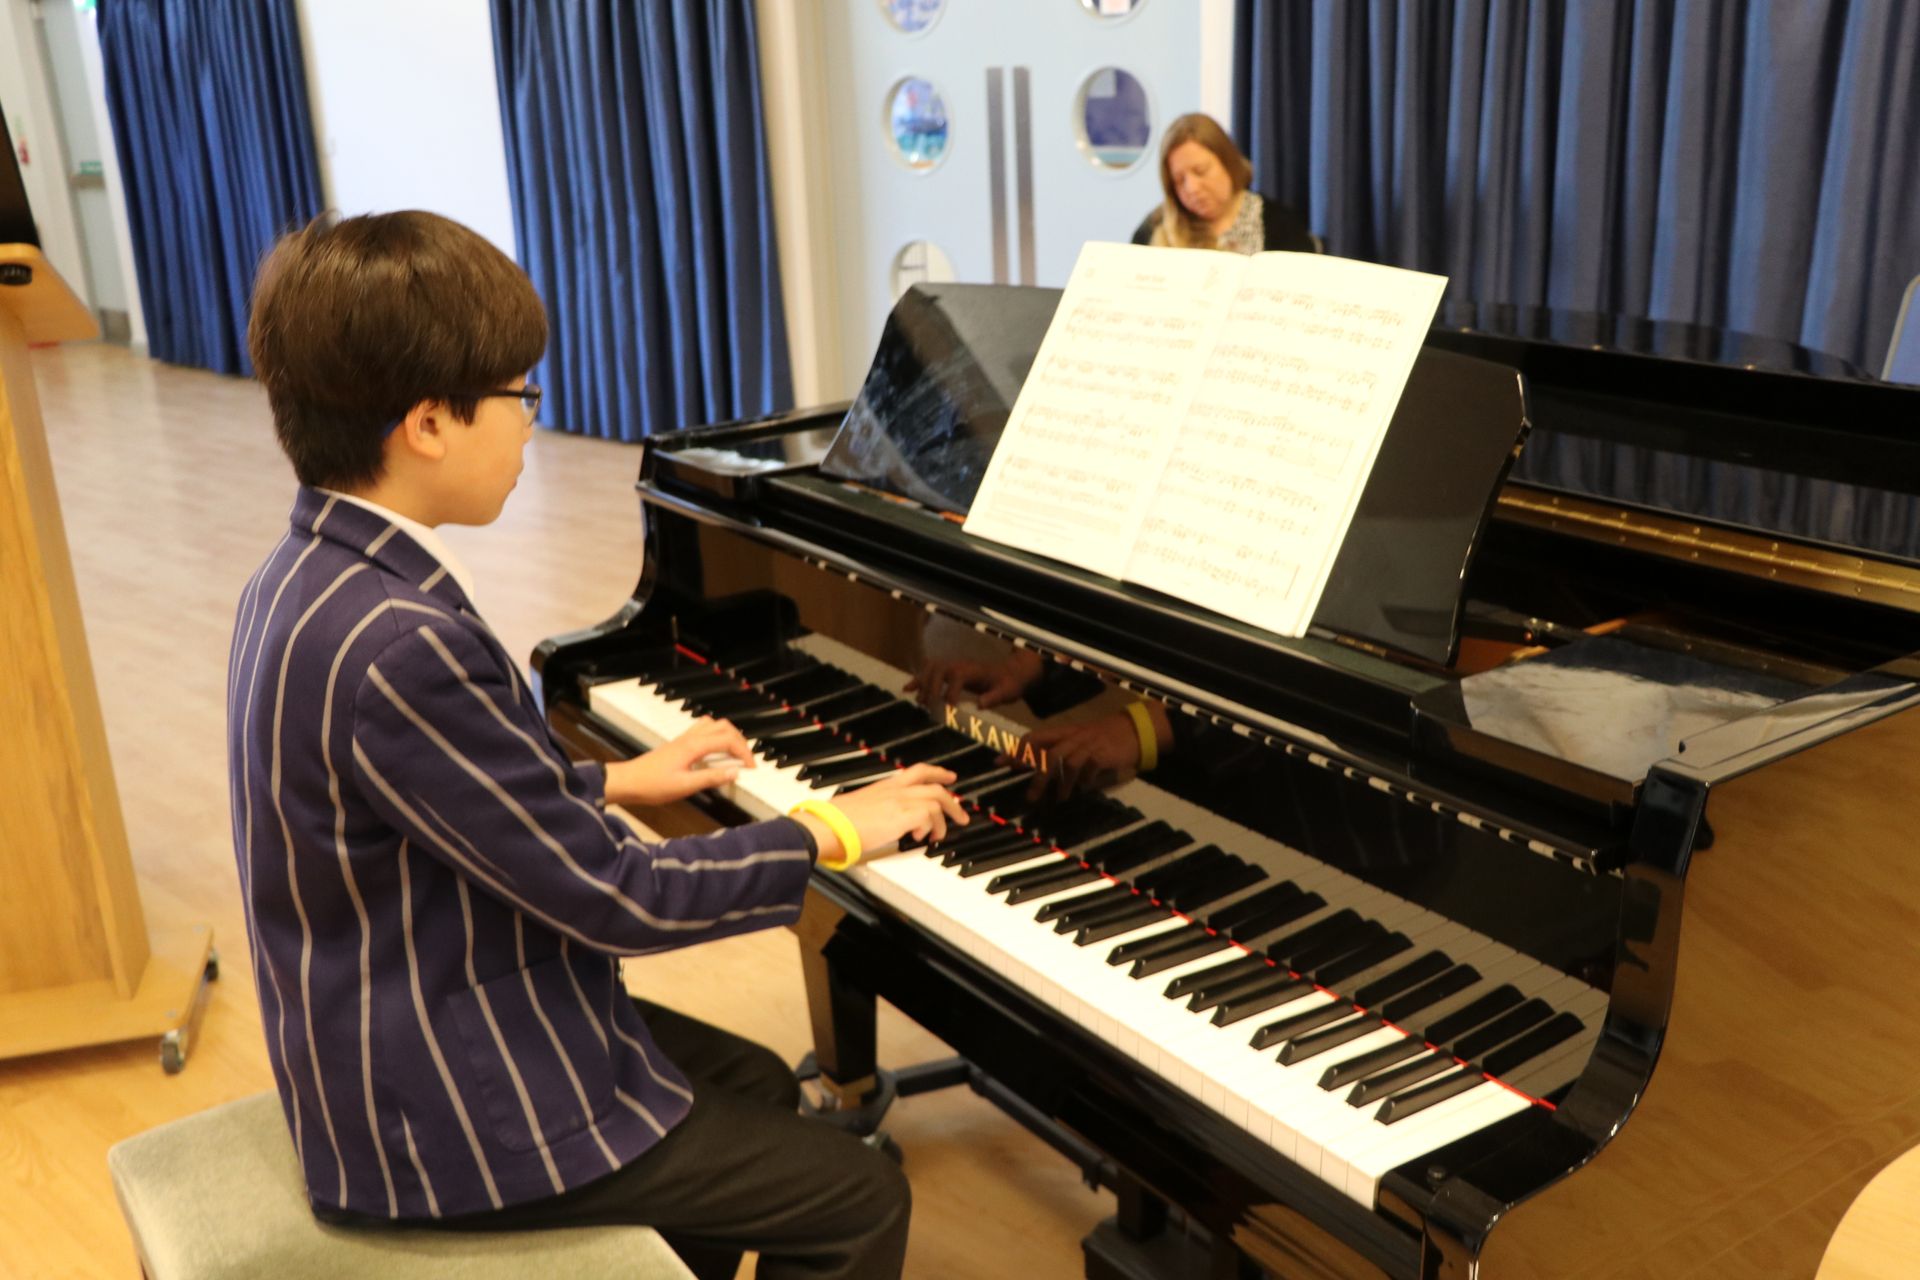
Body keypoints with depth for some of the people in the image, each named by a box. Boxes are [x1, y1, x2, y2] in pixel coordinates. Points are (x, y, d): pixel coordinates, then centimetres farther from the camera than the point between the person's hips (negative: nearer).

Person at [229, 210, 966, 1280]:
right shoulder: (397, 647, -32)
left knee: (755, 1084, 24)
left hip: (400, 1041, 10)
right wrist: (830, 833, -13)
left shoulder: (314, 576, 0)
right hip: (449, 1120, -10)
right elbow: (615, 900, -25)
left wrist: (613, 782, 16)